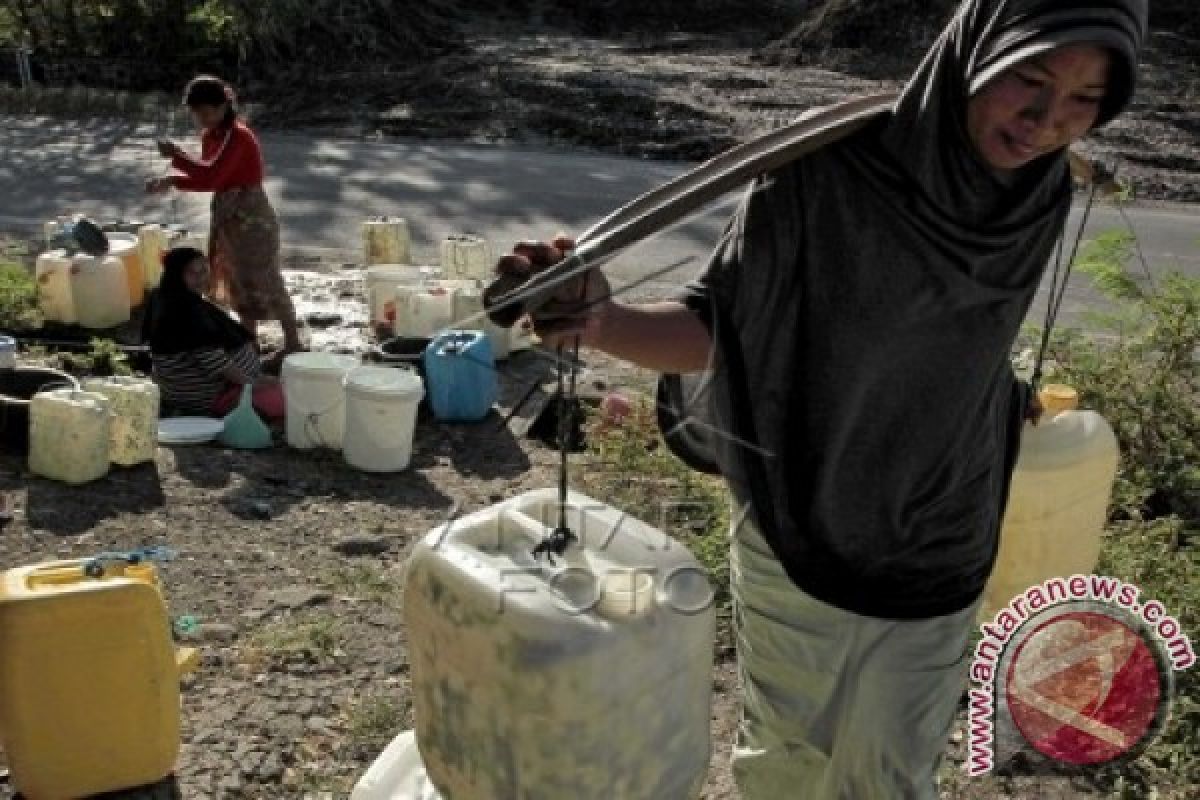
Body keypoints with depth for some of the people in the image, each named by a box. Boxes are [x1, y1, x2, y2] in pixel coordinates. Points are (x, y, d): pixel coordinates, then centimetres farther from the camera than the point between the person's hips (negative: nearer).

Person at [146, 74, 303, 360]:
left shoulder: (238, 136, -21)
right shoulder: (210, 136, 7)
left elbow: (210, 176, -31)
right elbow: (208, 178, 12)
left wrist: (176, 155, -22)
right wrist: (173, 181, -1)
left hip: (253, 220, -9)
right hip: (229, 219, 9)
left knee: (266, 283, -2)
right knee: (239, 282, 16)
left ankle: (293, 342, 11)